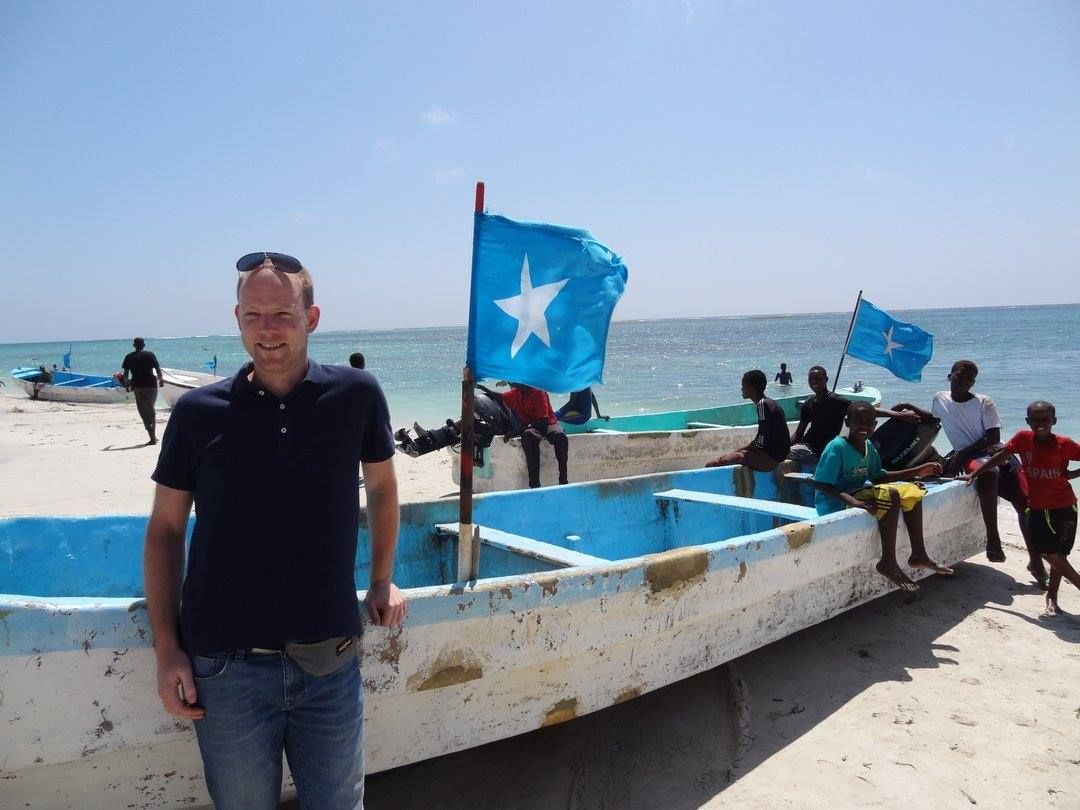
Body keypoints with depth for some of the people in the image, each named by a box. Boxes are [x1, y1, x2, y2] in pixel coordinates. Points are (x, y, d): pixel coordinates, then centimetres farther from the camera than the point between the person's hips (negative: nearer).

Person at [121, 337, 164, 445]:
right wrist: (161, 379, 14)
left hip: (138, 386, 0)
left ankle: (152, 438, -6)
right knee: (151, 409, 15)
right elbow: (158, 369, -2)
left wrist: (126, 383, 21)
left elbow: (125, 373, 4)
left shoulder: (129, 357, 5)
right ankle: (154, 436, 15)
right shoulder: (150, 355, 1)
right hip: (151, 384, 0)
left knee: (144, 411, 3)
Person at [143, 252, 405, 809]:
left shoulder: (356, 395, -4)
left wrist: (382, 582, 14)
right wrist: (167, 648, 0)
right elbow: (165, 529, 4)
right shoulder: (198, 412, -4)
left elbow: (381, 486, 12)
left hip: (331, 663, 1)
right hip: (226, 667, 0)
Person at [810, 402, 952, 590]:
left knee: (911, 491, 4)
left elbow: (878, 477, 17)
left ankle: (918, 554, 8)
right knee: (890, 495, -27)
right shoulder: (836, 447, -18)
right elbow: (820, 484, -22)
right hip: (836, 505, -9)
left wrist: (917, 471, 12)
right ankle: (888, 563, -21)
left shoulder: (869, 447, 7)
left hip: (859, 494, 9)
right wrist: (852, 501, -34)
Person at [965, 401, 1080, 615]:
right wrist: (975, 473, 1)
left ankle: (1052, 596, 18)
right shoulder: (1023, 438, -5)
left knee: (1058, 553, 3)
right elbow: (1000, 457, 2)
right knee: (1049, 552, -3)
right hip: (1037, 506, 2)